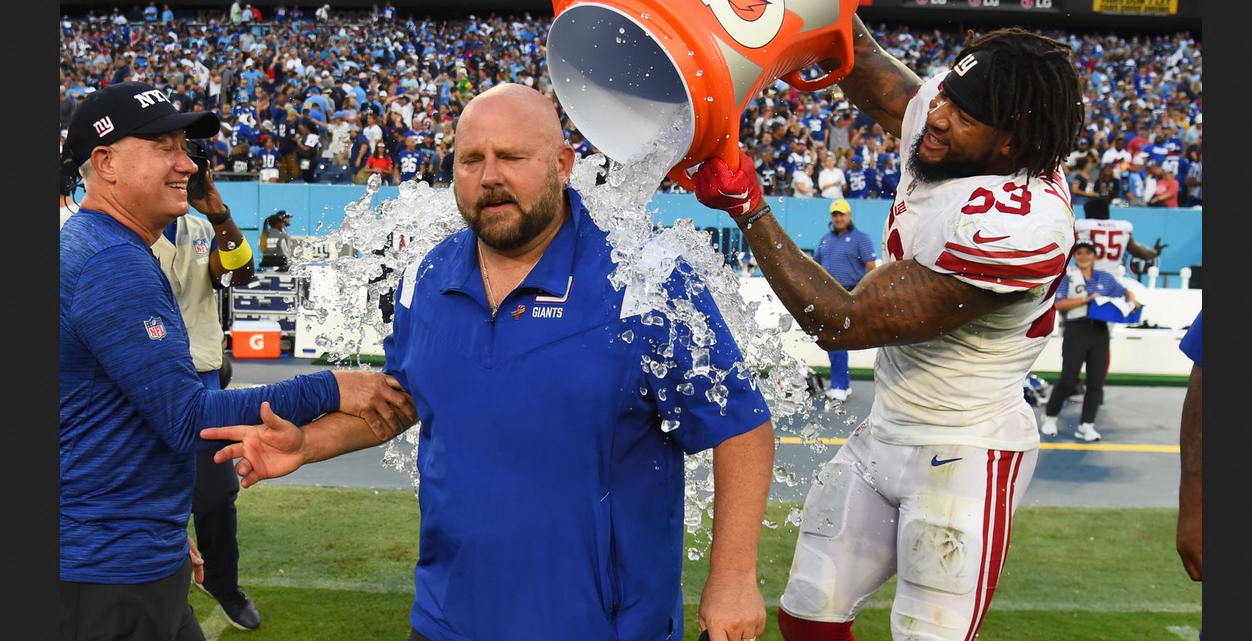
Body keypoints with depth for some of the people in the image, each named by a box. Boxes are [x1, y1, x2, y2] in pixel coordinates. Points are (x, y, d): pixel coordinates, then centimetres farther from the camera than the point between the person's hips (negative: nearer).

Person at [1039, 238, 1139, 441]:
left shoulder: (1105, 278, 14)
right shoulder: (1067, 276, 1)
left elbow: (1125, 292, 18)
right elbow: (1058, 304, -10)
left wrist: (1131, 297, -6)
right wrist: (1086, 299, -16)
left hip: (1100, 331, 4)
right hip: (1076, 330, -4)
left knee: (1096, 381, 3)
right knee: (1068, 379, -6)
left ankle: (1086, 426, 10)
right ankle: (1050, 417, 14)